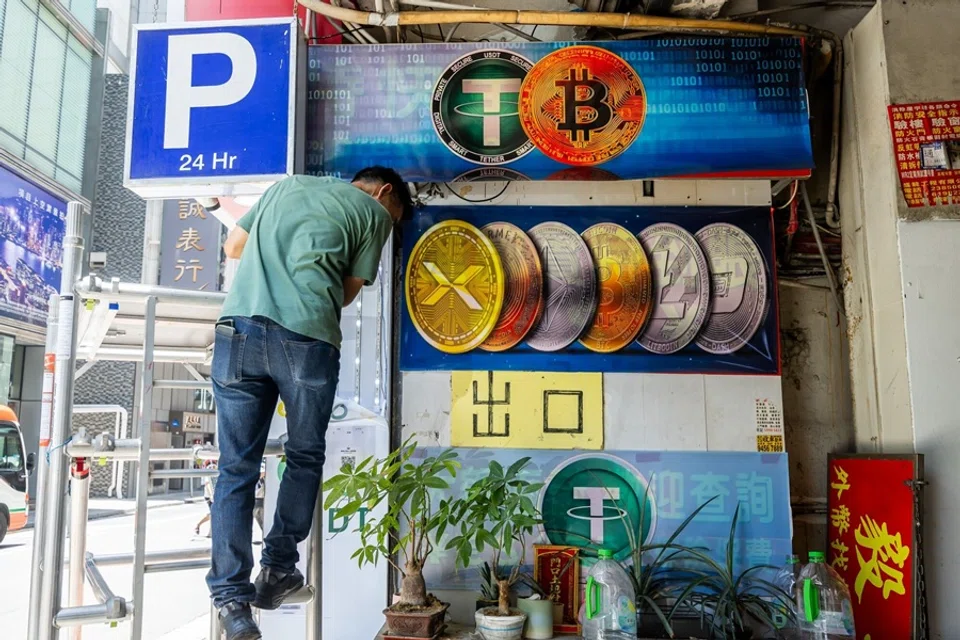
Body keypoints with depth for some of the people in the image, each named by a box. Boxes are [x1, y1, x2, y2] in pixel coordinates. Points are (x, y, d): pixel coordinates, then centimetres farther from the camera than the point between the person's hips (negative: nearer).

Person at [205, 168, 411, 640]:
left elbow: (233, 246, 31)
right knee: (304, 459, 16)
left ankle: (231, 596, 5)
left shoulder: (287, 184, 27)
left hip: (239, 329, 4)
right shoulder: (375, 212, 14)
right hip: (306, 338, -3)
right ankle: (277, 569, 22)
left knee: (236, 468, 6)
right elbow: (347, 292, 15)